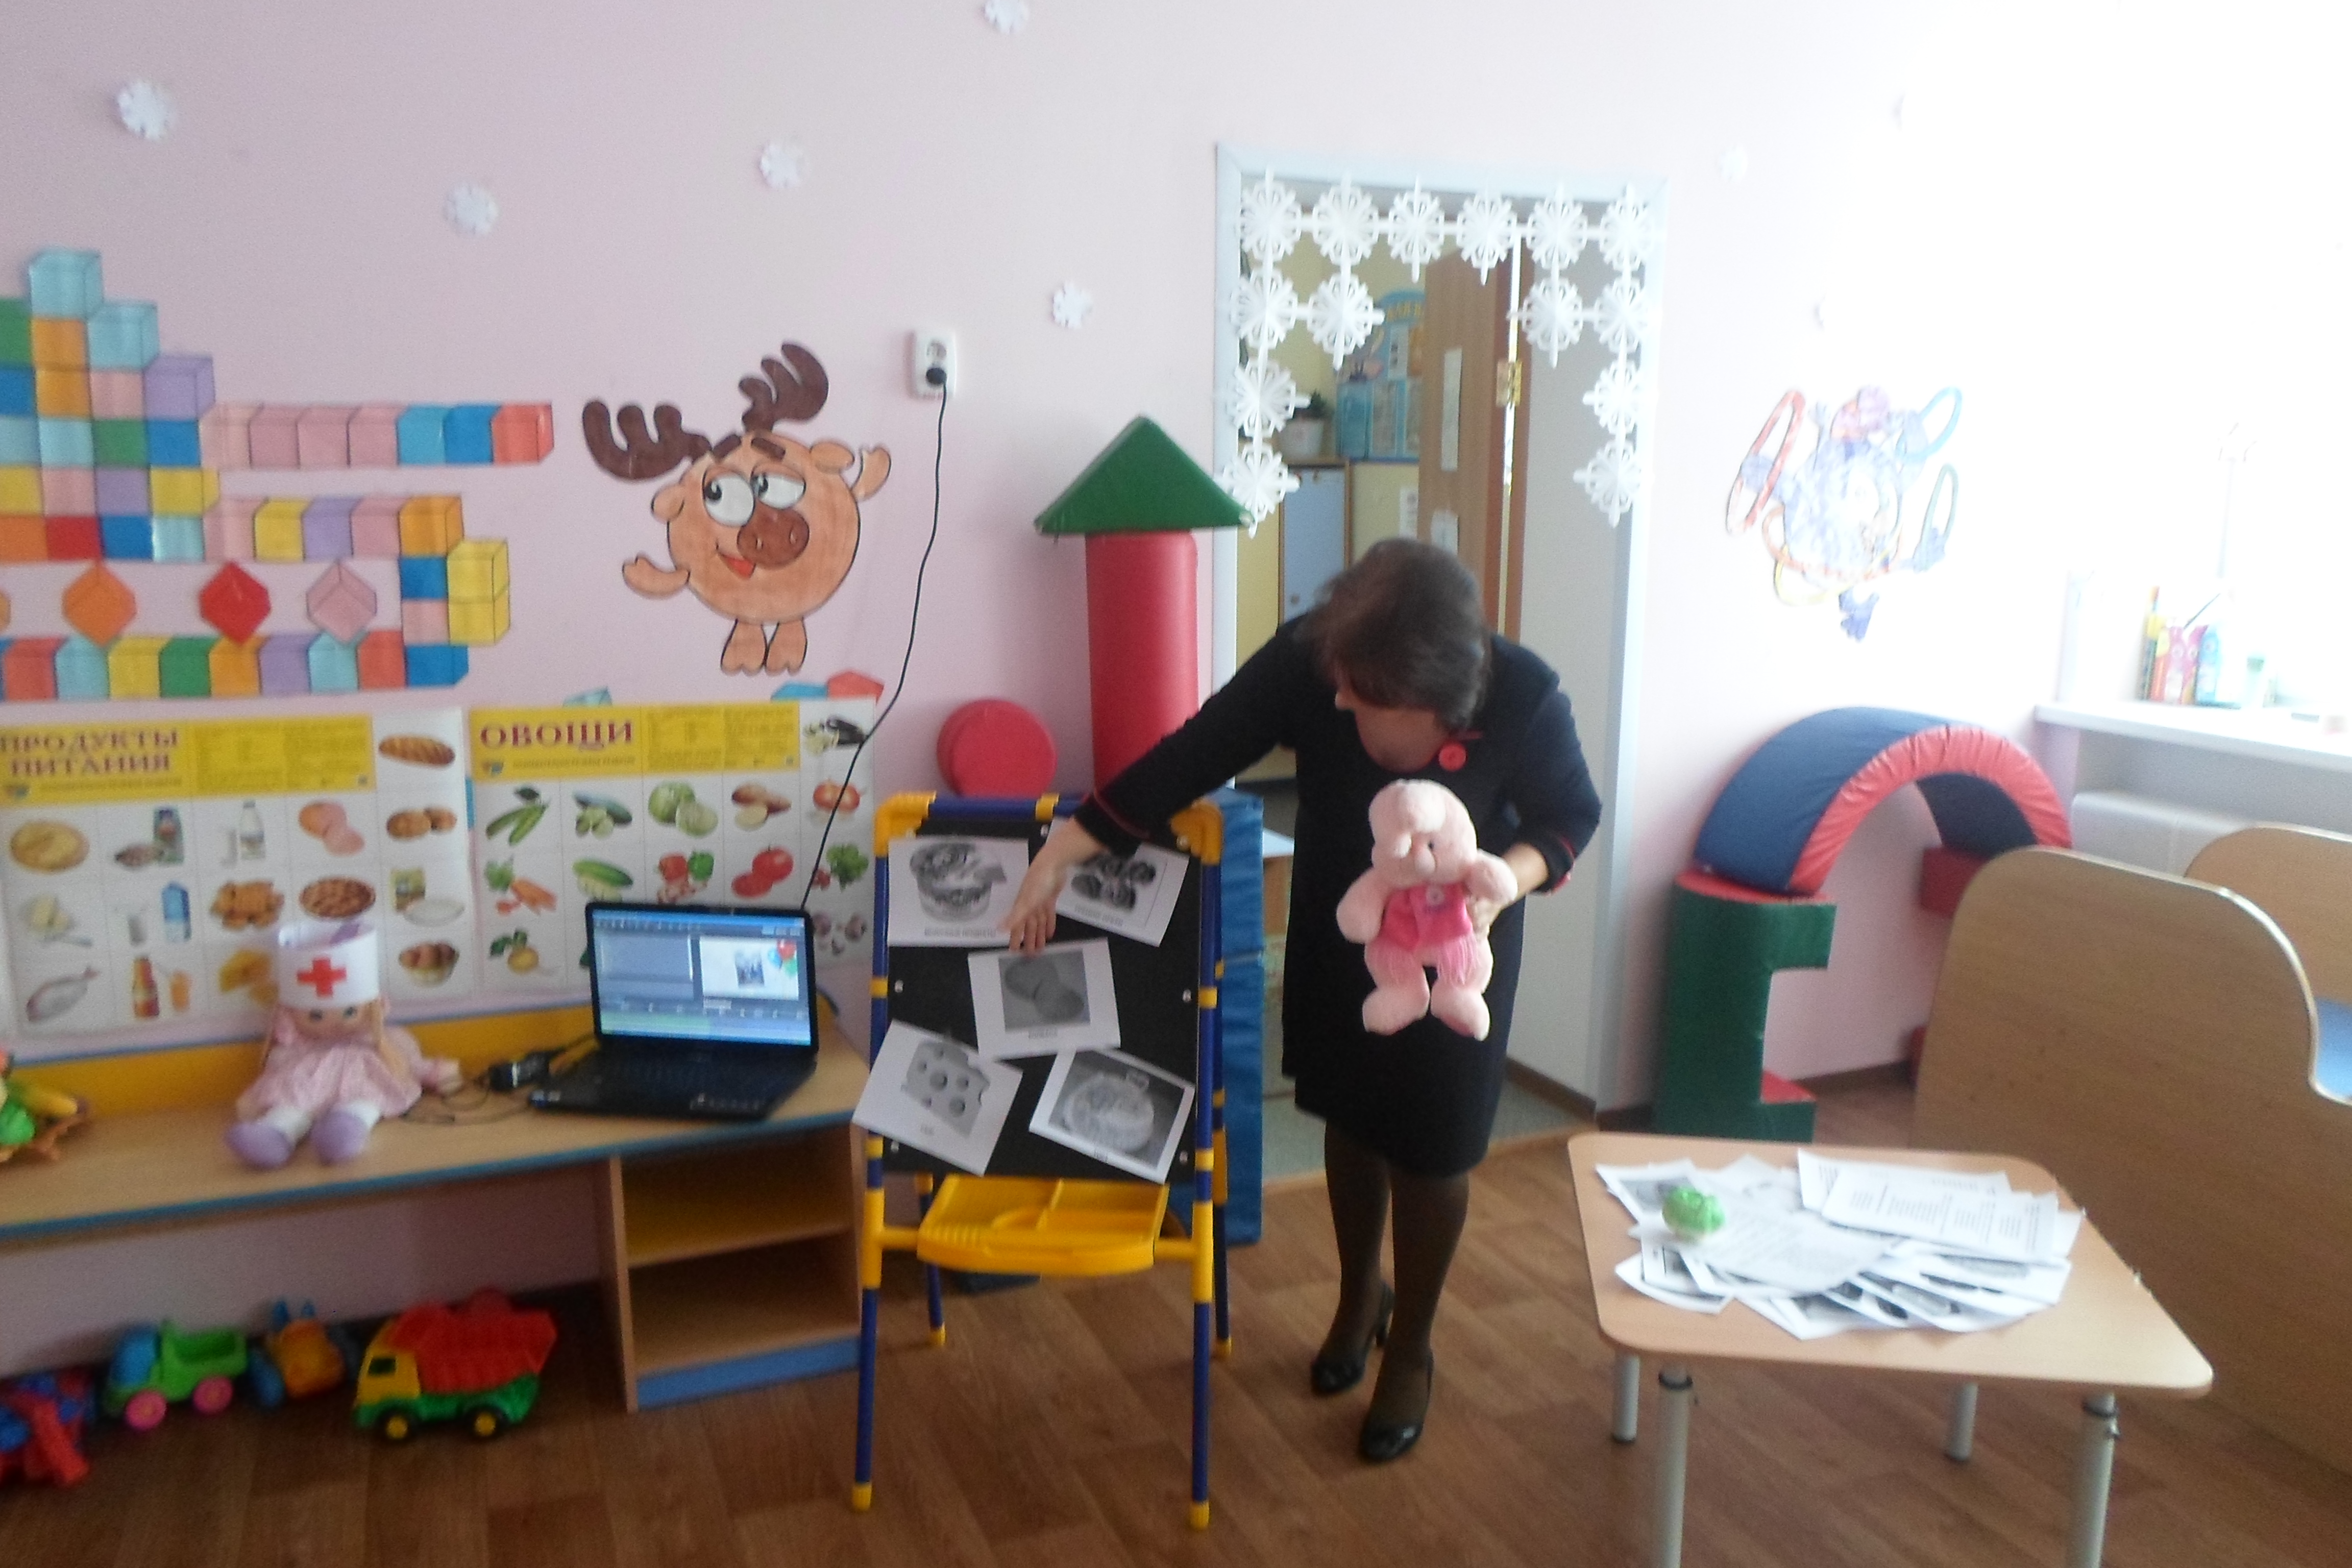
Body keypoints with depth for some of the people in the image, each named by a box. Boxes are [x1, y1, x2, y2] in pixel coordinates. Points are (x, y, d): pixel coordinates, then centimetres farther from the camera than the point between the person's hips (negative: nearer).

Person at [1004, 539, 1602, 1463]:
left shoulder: (1524, 700, -30)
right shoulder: (1306, 661, -28)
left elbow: (1570, 816, -12)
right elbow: (1193, 755, -22)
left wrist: (1503, 880, -32)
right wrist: (1061, 853, -22)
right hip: (1337, 939, 2)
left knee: (1431, 1151, 9)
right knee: (1350, 1121, 20)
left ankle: (1411, 1349, 36)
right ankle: (1359, 1297, 48)